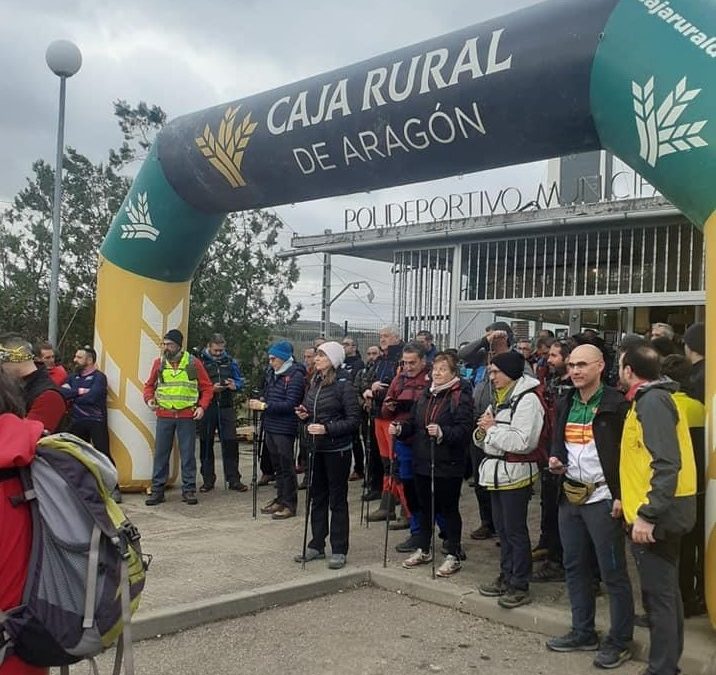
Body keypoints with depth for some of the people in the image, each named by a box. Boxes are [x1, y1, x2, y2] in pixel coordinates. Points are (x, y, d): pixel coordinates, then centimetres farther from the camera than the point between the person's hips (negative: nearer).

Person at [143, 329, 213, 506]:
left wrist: (202, 407, -7)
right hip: (164, 415, 2)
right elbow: (149, 385, 17)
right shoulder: (158, 363, 6)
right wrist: (149, 398, -3)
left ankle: (189, 490, 12)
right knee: (160, 453, 3)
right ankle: (157, 490, 11)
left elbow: (207, 388, 5)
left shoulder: (194, 363, 0)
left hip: (187, 416, -2)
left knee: (188, 454, 3)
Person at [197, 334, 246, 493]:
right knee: (206, 444, 5)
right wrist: (211, 389, -16)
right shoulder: (200, 361, -1)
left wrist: (234, 385, -8)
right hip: (207, 408, -2)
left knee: (230, 443, 1)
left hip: (226, 407, 2)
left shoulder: (230, 361, 9)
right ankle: (208, 480, 16)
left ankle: (233, 479, 9)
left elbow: (240, 381, 14)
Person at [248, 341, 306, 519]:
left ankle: (289, 504, 8)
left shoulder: (295, 375, -14)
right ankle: (280, 499, 28)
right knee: (277, 465, 17)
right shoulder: (272, 373, 11)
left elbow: (290, 404, -20)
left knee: (286, 466, -1)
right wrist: (258, 402, -4)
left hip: (284, 429, -8)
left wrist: (265, 406, -20)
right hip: (270, 426, 8)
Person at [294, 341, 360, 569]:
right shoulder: (315, 382, 9)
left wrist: (327, 429, -24)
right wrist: (305, 414, 0)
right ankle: (316, 546, 25)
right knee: (317, 497, 14)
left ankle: (339, 551, 12)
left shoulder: (344, 385, -13)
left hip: (337, 450, -7)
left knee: (337, 501, 2)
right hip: (316, 448, 7)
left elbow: (354, 420, -16)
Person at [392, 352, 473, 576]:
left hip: (448, 464, -6)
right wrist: (400, 428, -4)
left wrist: (442, 432, -34)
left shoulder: (461, 396, -11)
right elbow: (413, 423, 15)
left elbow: (464, 429, -20)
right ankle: (423, 549, 32)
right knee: (424, 506, 17)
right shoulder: (425, 394, 11)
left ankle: (453, 555, 15)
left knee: (448, 509, 3)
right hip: (422, 461, 7)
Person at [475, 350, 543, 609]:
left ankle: (520, 586, 7)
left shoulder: (527, 399, -15)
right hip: (496, 471, 9)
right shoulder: (498, 399, 14)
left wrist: (493, 428, -15)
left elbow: (522, 442, -25)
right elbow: (487, 440, 20)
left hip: (515, 473, -9)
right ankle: (506, 578, 26)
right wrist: (482, 433, -3)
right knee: (502, 528, 15)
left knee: (515, 530, -2)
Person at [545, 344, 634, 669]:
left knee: (613, 572, 1)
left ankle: (620, 641, 13)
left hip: (602, 498, -7)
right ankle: (583, 632, 28)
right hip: (571, 496, 7)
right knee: (575, 567, 15)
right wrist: (555, 460, -1)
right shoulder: (565, 404, 10)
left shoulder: (616, 404, -11)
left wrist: (620, 496, -17)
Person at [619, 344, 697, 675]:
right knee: (666, 591, 17)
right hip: (662, 512, 10)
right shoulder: (653, 398, 14)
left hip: (654, 517, -10)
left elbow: (667, 463, -25)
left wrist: (647, 514, -26)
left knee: (658, 595, -3)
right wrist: (629, 499, 17)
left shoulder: (652, 401, -16)